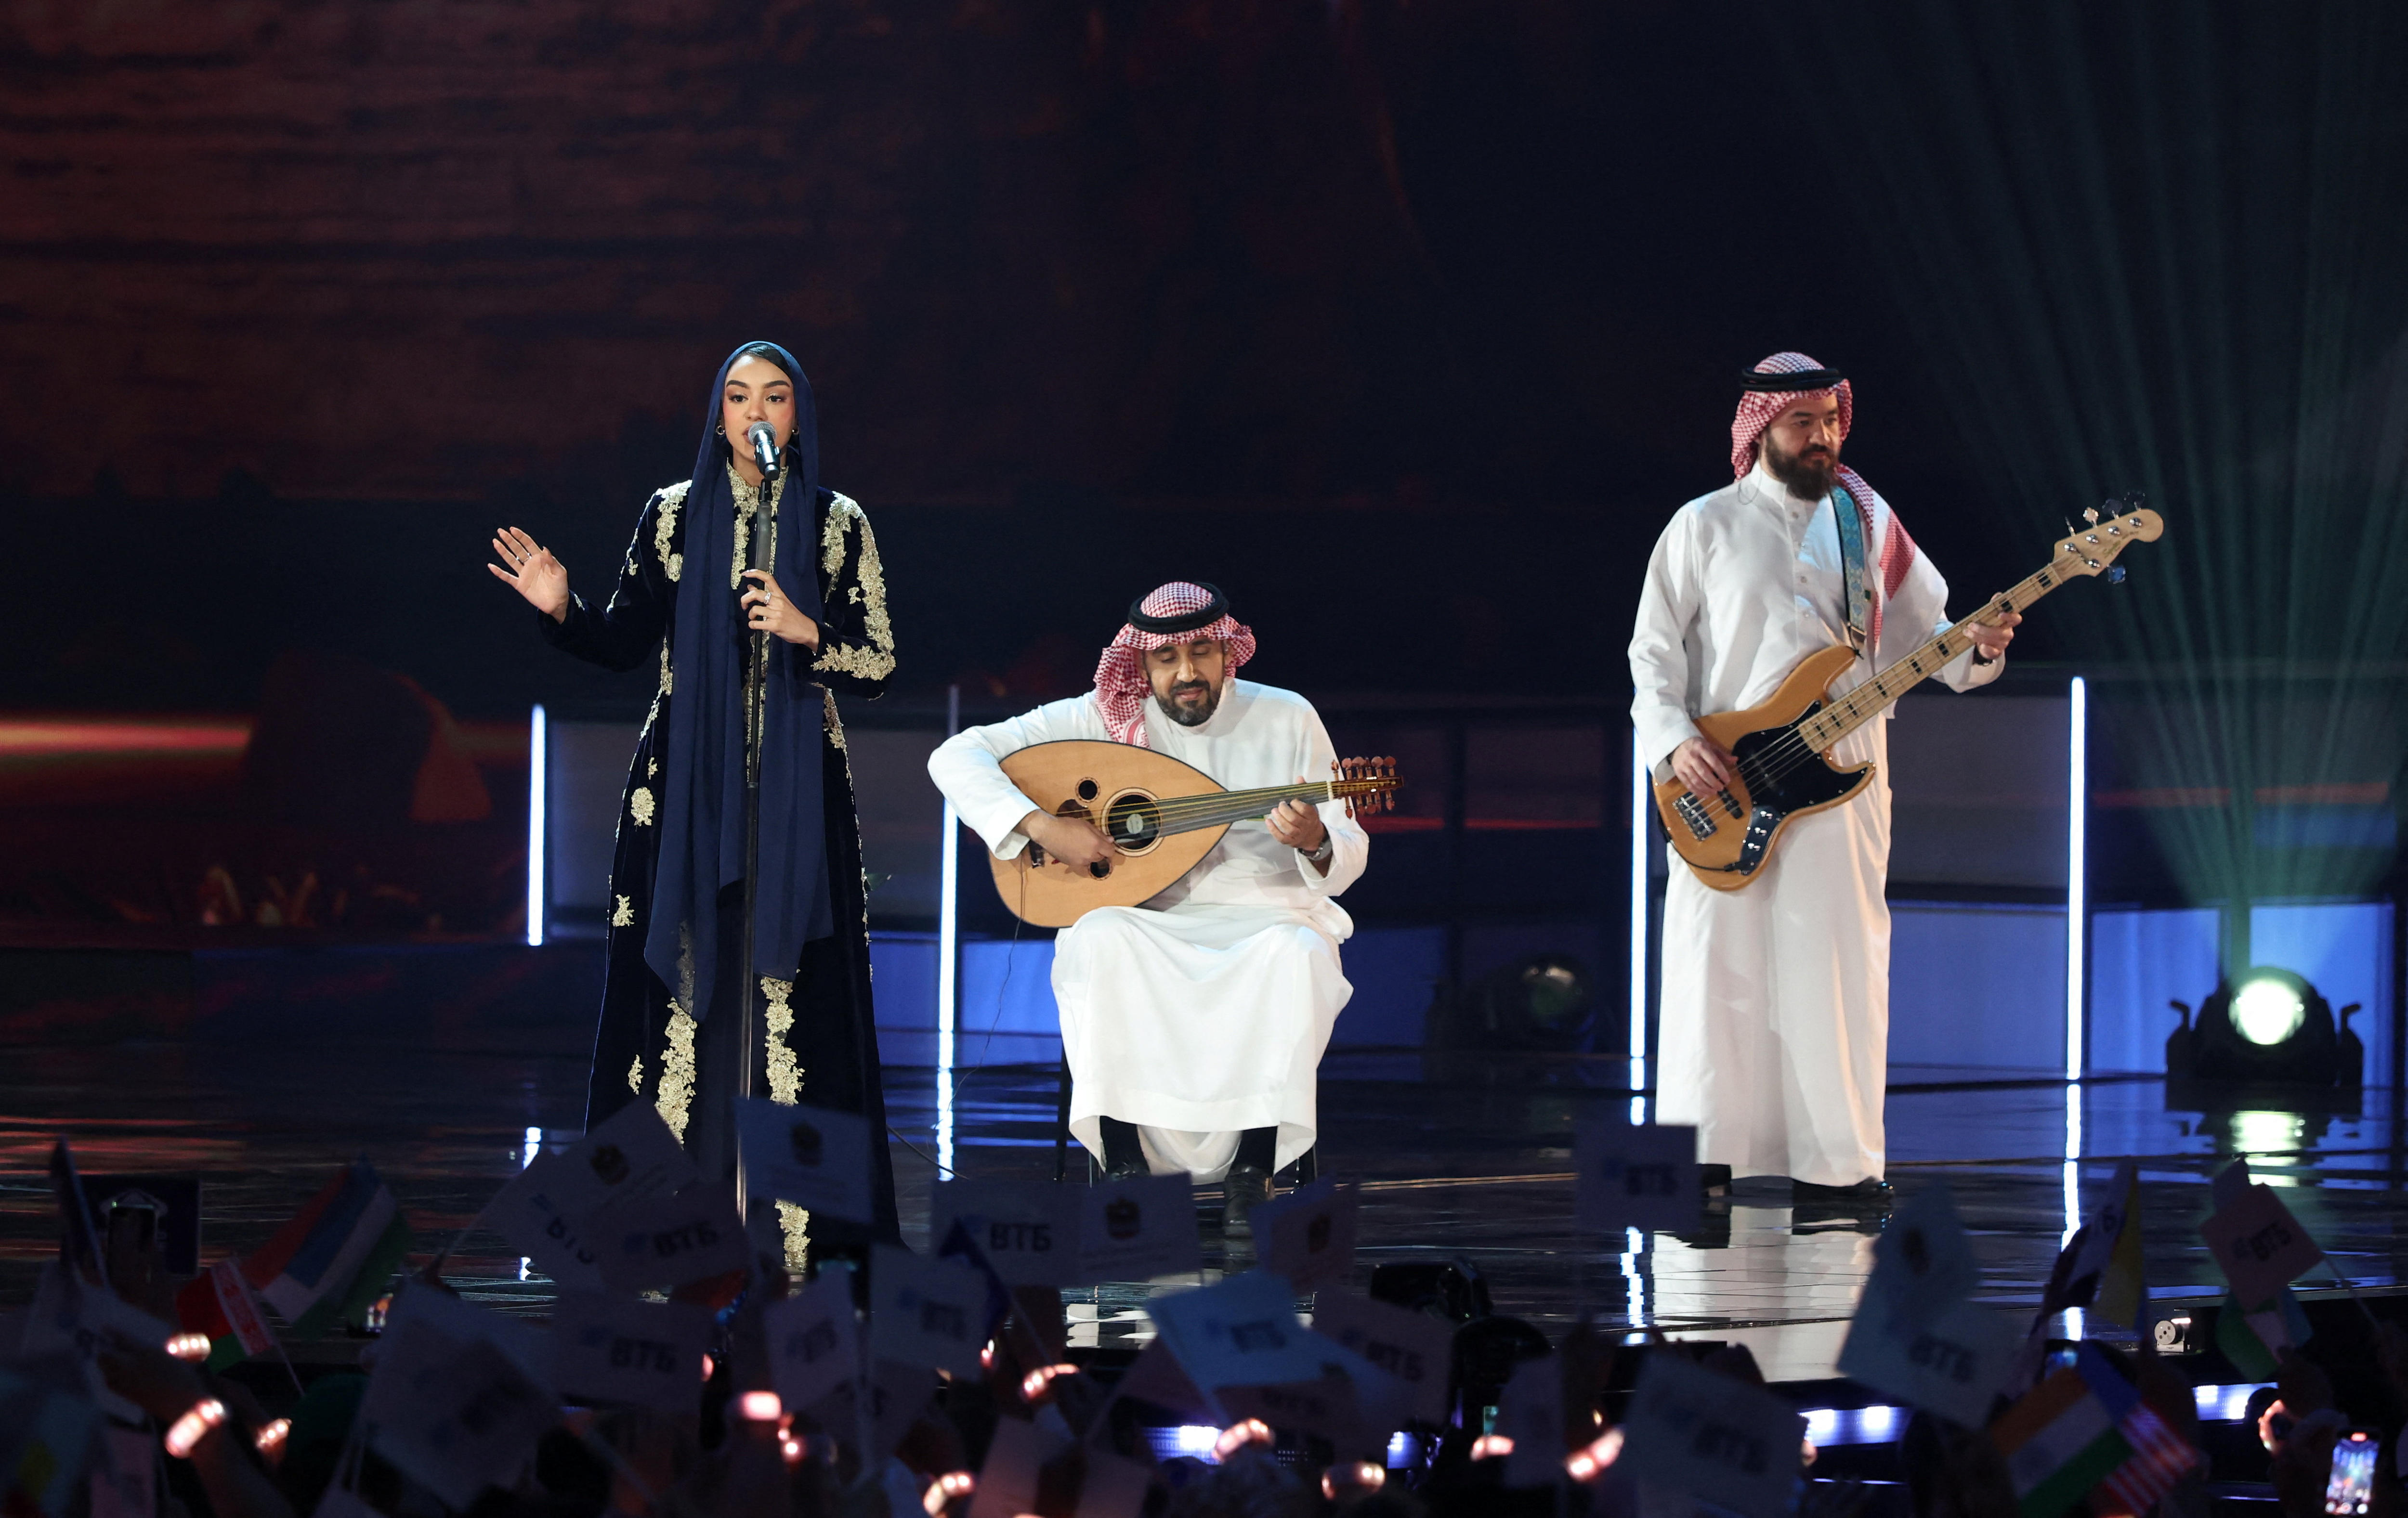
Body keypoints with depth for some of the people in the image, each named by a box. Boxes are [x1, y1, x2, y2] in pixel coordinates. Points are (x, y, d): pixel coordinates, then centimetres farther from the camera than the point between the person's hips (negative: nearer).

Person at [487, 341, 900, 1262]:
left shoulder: (837, 526, 4)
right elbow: (623, 644, 9)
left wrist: (805, 632, -15)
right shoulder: (674, 515, 7)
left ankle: (794, 1234, -6)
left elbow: (880, 666, 1)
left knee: (791, 994, -6)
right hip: (686, 787, 1)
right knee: (684, 987, -3)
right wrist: (562, 612, -9)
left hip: (797, 789, -1)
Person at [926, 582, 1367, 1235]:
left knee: (1295, 954, -36)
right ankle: (1124, 1164, -32)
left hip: (1265, 922, 0)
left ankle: (1252, 1172, -30)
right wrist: (1041, 826, -19)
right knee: (1099, 938, -36)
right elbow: (955, 758, -5)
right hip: (1146, 928, 0)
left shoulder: (1286, 719, 3)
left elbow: (1348, 859, 3)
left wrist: (1317, 843, -22)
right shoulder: (1101, 718, 0)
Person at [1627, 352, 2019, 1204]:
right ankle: (1703, 1156, 3)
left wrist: (1977, 648, -10)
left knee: (1837, 967, -1)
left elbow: (1923, 633, 12)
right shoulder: (1707, 526, 5)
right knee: (1718, 966, -3)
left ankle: (1835, 1158, 4)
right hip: (1723, 784, -2)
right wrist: (1672, 743, -11)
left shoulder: (1868, 524, 12)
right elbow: (1654, 650, 4)